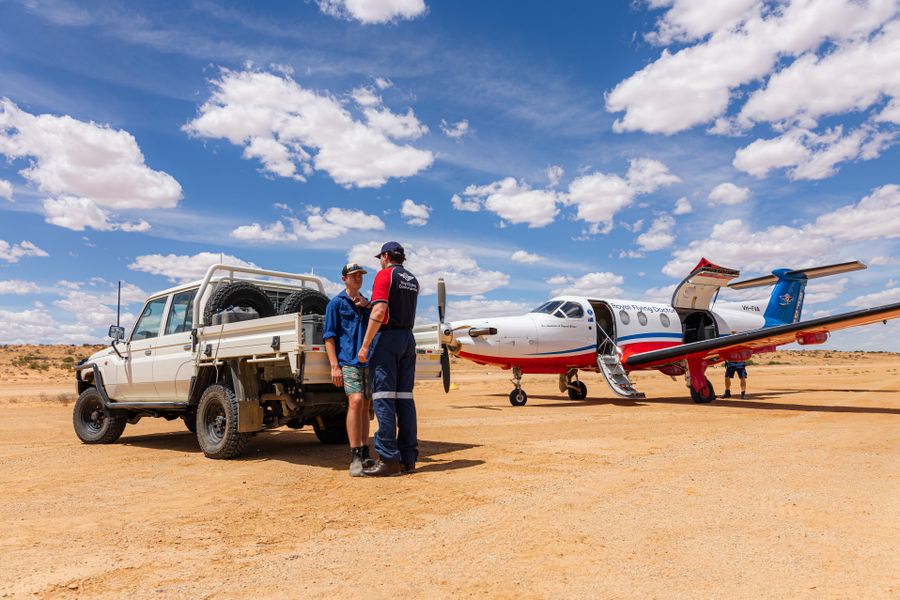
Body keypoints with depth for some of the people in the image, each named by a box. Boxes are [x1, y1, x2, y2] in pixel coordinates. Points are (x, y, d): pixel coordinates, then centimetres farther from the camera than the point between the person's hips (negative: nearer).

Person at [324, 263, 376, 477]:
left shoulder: (366, 303, 21)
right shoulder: (336, 303, 5)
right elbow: (329, 336, -2)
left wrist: (367, 306, -3)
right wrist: (334, 366, -12)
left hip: (368, 361, 6)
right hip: (348, 361, -6)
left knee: (365, 406, 8)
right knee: (356, 401, -20)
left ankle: (365, 455, 16)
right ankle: (355, 458, -18)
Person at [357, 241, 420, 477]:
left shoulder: (385, 274, -5)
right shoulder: (413, 280, 17)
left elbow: (380, 311, -17)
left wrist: (365, 345, -16)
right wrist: (367, 304, 27)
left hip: (388, 337, -7)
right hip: (408, 338, 7)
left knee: (384, 399, -7)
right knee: (405, 398, 7)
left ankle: (389, 459, -9)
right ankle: (408, 458, 8)